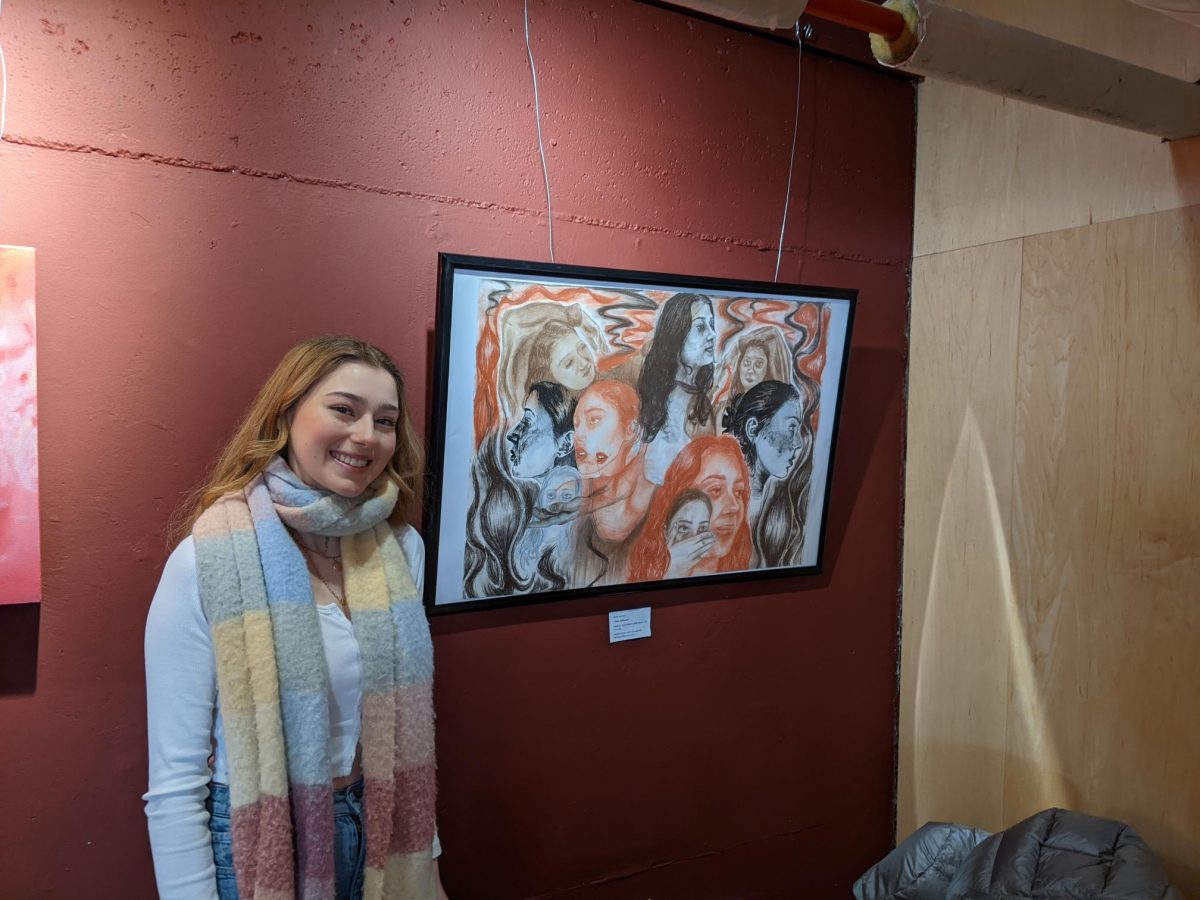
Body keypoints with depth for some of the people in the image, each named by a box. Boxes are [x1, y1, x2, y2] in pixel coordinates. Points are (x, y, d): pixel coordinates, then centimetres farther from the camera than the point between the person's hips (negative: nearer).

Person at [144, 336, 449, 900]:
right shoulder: (205, 562, -18)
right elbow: (175, 781, -15)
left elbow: (410, 723, 4)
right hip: (250, 842, -4)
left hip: (379, 831, 4)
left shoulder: (402, 548, -5)